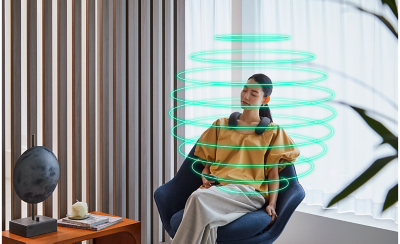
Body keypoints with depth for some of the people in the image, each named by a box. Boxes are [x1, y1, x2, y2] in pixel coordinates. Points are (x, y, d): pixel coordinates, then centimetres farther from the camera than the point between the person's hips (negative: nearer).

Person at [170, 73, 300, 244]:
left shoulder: (272, 131, 18)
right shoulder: (221, 125, 25)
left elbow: (273, 172, 10)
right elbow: (207, 161, 24)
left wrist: (272, 203, -4)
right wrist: (205, 178, 2)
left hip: (249, 191, -2)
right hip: (216, 188, 3)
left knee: (199, 198, -34)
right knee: (207, 223, -37)